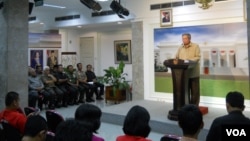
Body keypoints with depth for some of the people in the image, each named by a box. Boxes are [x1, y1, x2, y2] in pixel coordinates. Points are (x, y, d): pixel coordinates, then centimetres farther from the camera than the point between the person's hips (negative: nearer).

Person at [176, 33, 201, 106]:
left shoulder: (195, 46, 0)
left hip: (194, 72, -4)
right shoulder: (180, 47, 13)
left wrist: (189, 60, -24)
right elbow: (177, 57, 14)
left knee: (195, 91, 2)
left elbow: (198, 57, -9)